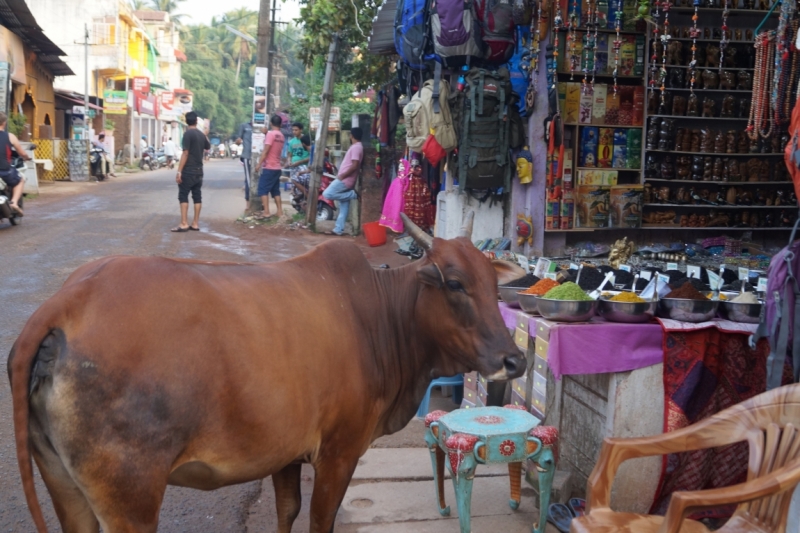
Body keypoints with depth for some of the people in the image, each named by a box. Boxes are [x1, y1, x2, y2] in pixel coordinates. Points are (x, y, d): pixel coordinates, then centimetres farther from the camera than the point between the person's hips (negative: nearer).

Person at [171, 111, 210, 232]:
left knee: (183, 196, -5)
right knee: (197, 196, 8)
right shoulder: (201, 134, 9)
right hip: (199, 171, 7)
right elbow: (208, 147, 30)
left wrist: (179, 171, -18)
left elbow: (185, 153, -18)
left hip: (188, 171, -7)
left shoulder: (188, 134, -13)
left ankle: (184, 224, -10)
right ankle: (195, 224, 10)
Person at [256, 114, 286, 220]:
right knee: (275, 190, 12)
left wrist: (259, 164, -12)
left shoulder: (270, 133, -12)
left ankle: (266, 213, -12)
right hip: (277, 167, 8)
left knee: (263, 190, -5)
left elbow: (265, 151, -16)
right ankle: (280, 212, 12)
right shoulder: (282, 136, 11)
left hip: (268, 167, -8)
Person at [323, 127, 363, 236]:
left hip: (345, 180, -10)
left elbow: (355, 166, -24)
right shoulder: (357, 147, 16)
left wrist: (342, 176, -17)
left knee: (327, 194, -15)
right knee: (343, 206, 7)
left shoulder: (356, 147, -15)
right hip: (346, 180, 10)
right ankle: (338, 230, 8)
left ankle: (353, 194, -7)